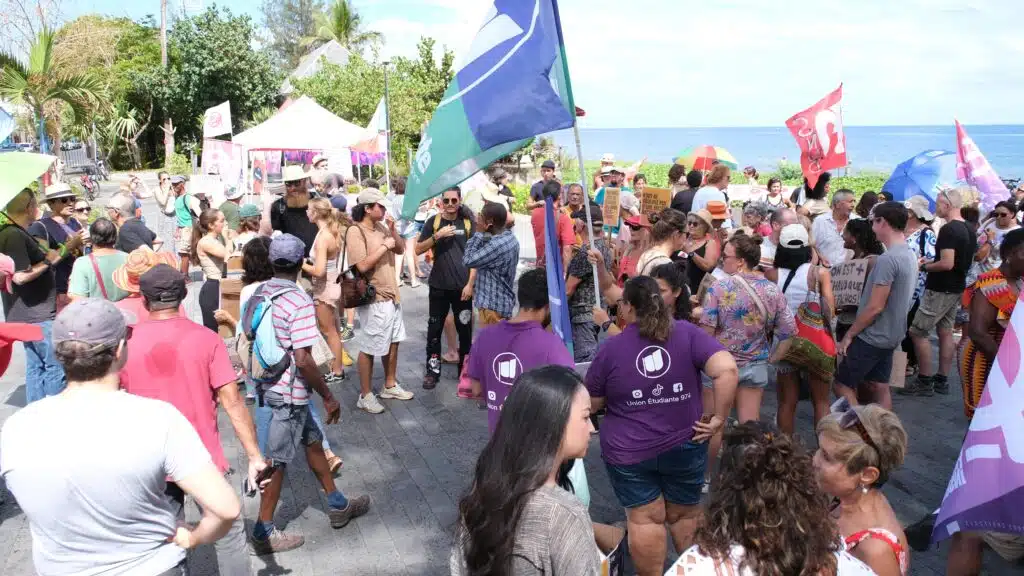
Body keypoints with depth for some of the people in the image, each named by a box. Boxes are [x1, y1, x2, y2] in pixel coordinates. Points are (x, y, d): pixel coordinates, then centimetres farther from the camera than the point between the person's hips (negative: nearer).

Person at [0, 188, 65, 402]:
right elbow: (21, 276, -27)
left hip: (33, 314, 10)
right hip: (36, 315, -10)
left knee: (36, 368, 14)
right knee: (56, 368, -4)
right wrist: (48, 262, -15)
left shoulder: (18, 233, 13)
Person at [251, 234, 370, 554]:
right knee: (277, 461, 4)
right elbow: (302, 359, -26)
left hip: (267, 386, 8)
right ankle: (264, 533, 17)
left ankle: (338, 506, 35)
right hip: (288, 394, -8)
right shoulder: (299, 302, -22)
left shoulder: (259, 294, 1)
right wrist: (328, 397, -15)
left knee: (312, 442, 21)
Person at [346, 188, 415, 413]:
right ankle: (365, 396, 12)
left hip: (391, 294, 9)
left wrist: (393, 229, -1)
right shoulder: (355, 231, -17)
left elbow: (401, 249, 14)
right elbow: (363, 265, -26)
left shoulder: (381, 227, 7)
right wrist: (384, 246, -18)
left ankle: (390, 385, 34)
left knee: (393, 341, 18)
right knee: (369, 348, 0)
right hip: (373, 299, -9)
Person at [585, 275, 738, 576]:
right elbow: (727, 370, -21)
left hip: (628, 451, -2)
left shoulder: (610, 348, -9)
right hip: (684, 446, 2)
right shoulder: (687, 333, -8)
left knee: (644, 519, 10)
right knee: (685, 514, 20)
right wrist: (719, 418, -12)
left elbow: (590, 404, -1)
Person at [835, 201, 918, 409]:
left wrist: (848, 335, -15)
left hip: (872, 337, -9)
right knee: (879, 388, 14)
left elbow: (875, 307, -23)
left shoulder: (887, 259, -22)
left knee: (842, 383, 1)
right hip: (891, 336, 9)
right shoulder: (909, 255, 8)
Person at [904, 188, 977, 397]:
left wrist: (925, 266, -12)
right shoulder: (968, 230, 9)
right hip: (957, 289, 10)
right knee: (945, 332, 14)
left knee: (918, 332, -4)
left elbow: (947, 263, -27)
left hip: (940, 290, -10)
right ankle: (942, 380, 20)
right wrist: (932, 262, 17)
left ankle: (925, 382, 0)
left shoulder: (948, 230, -21)